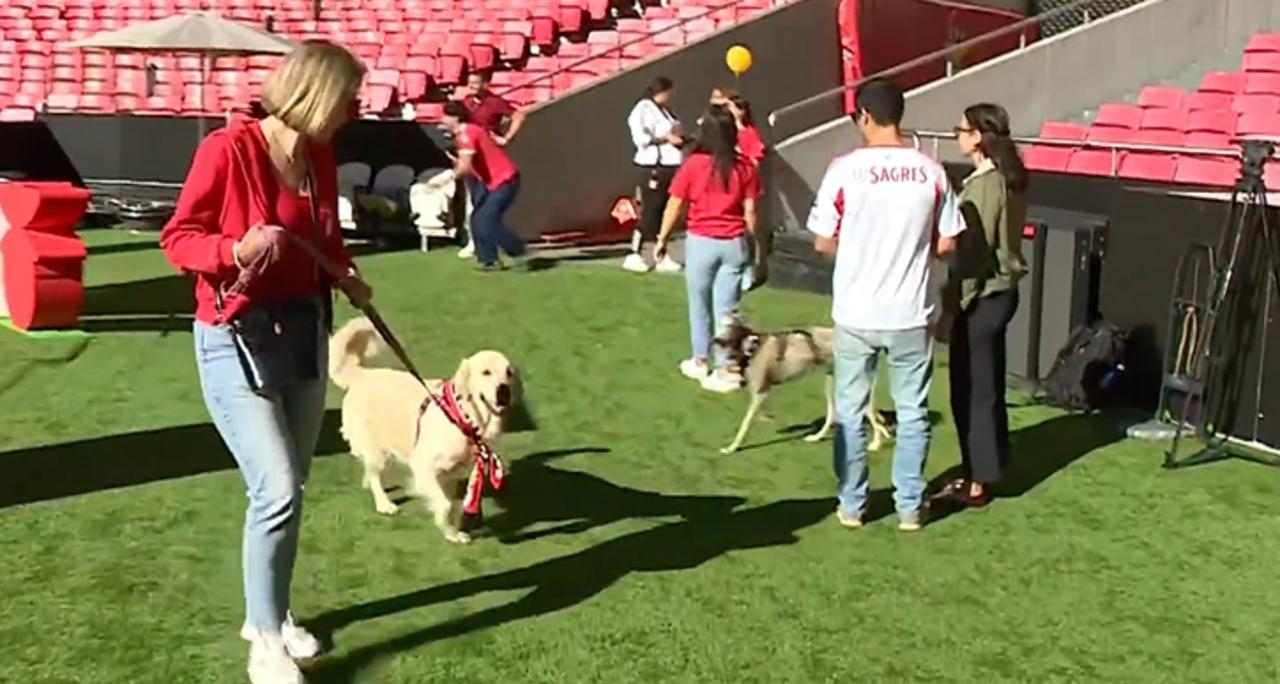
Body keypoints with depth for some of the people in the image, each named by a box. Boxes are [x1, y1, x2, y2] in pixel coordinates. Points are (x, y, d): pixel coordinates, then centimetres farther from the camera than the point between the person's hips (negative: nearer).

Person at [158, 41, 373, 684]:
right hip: (236, 338, -7)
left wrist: (347, 276, 2)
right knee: (277, 492, -12)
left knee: (290, 490, 13)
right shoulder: (228, 148, -16)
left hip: (304, 329, 7)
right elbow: (177, 237, -11)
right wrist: (236, 249, -28)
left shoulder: (320, 157, 3)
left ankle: (269, 616, 32)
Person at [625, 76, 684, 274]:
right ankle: (634, 255, 1)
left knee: (665, 212, 8)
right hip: (653, 167, -8)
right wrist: (666, 138, -17)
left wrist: (681, 139, 3)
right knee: (649, 211, -6)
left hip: (669, 166, 8)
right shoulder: (644, 109, -8)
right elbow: (640, 137, -17)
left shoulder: (665, 110, 17)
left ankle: (661, 256, 14)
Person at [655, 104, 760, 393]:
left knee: (700, 305, 15)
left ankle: (700, 362, 28)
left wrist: (662, 239, 7)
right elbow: (750, 211, 0)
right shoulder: (744, 166, -3)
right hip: (734, 243, 2)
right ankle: (726, 369, 7)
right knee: (726, 307, 6)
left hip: (701, 242, -2)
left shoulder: (693, 164, -10)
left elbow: (674, 206, -5)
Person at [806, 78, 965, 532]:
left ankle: (852, 504, 20)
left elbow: (823, 242, -4)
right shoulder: (930, 173, -4)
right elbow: (946, 243, 1)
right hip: (910, 313, 1)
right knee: (912, 412, 13)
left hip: (856, 313, -1)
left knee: (850, 411, 13)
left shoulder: (845, 170, -10)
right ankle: (910, 506, 19)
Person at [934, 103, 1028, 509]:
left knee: (974, 389, -1)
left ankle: (977, 483, 7)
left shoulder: (985, 184, -17)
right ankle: (978, 473, 26)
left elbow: (974, 249, -20)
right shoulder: (1006, 179, 11)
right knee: (983, 387, 16)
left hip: (983, 296, -10)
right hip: (998, 291, 10)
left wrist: (958, 301, -17)